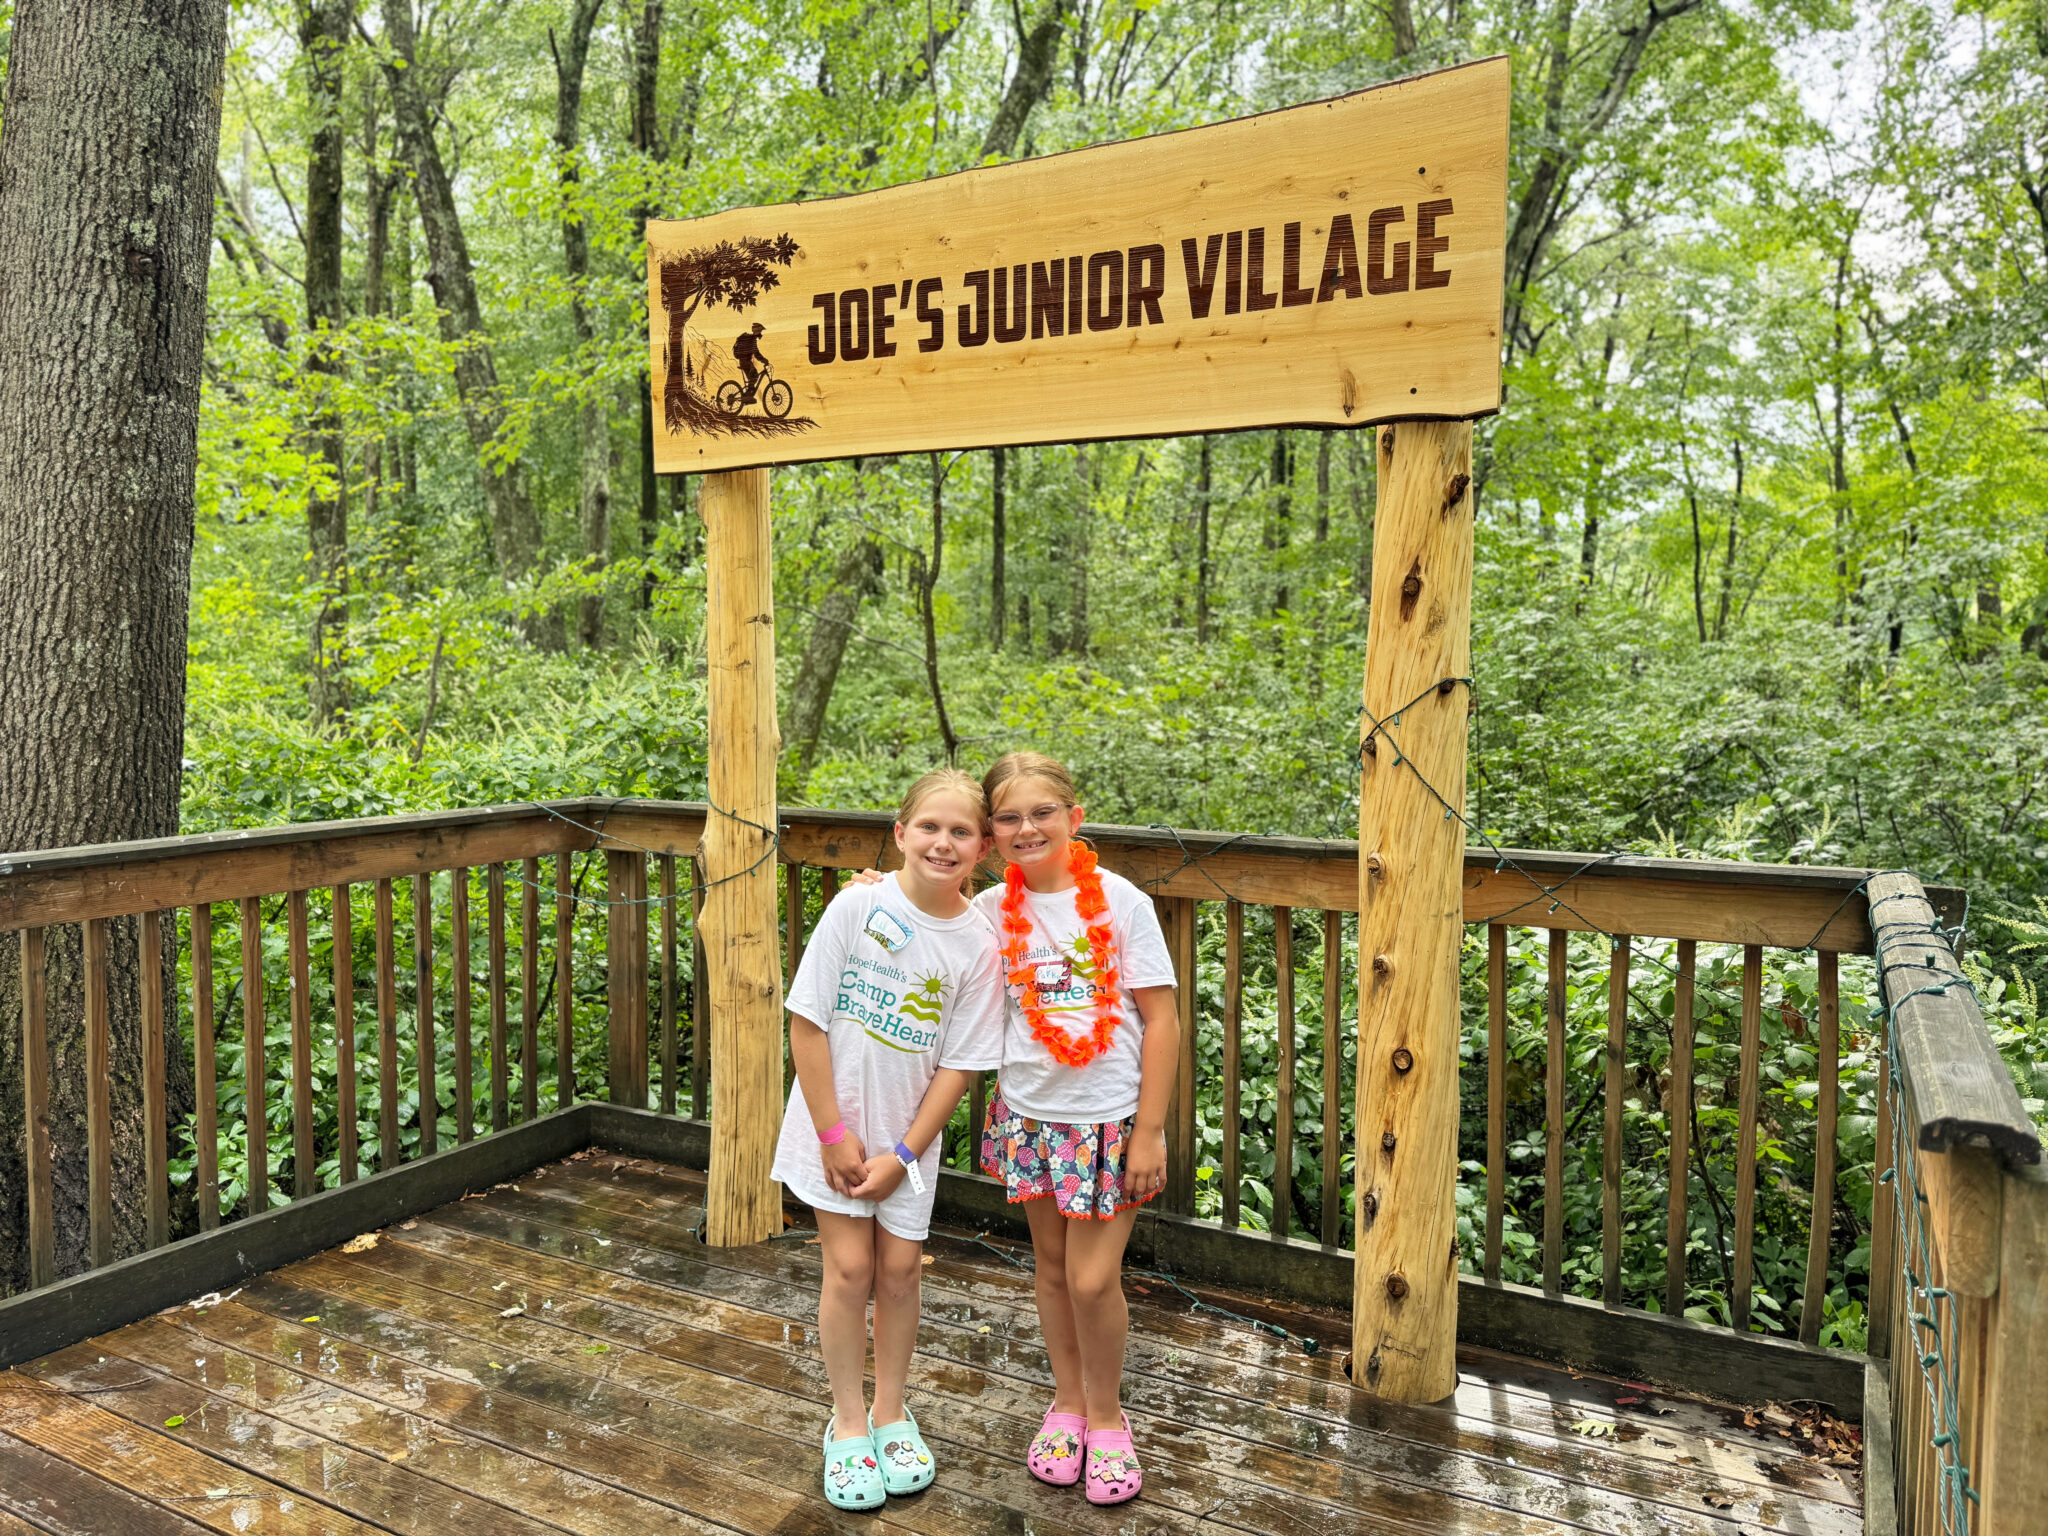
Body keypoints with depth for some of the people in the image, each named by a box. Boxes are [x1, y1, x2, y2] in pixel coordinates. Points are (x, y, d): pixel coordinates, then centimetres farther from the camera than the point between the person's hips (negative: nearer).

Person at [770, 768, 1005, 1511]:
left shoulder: (979, 945, -11)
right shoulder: (858, 906, -16)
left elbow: (958, 1064, -6)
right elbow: (807, 1023, -12)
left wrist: (902, 1152, -9)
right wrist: (833, 1133, -12)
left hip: (910, 1134, 2)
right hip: (834, 1121, -1)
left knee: (900, 1268, 8)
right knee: (850, 1267, 2)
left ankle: (890, 1412, 31)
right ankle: (848, 1422, 22)